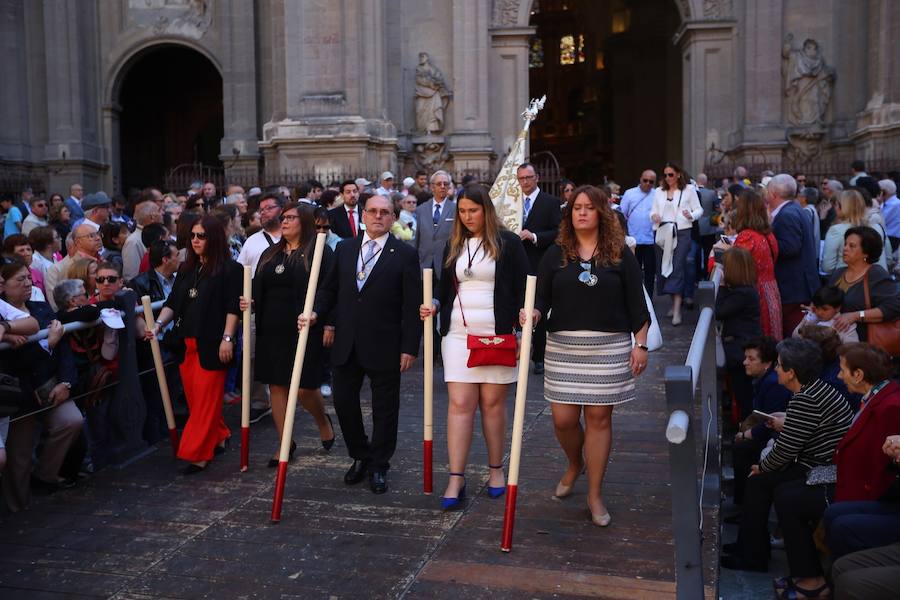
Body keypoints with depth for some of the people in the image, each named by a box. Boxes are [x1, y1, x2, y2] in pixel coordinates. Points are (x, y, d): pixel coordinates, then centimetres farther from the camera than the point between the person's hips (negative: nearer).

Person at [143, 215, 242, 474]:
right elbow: (173, 303, 15)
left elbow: (233, 307, -10)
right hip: (187, 343, 7)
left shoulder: (229, 269, -5)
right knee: (194, 398, 11)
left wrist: (227, 338, -17)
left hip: (211, 345, -7)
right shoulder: (186, 269, 15)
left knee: (206, 399, -3)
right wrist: (158, 324, -1)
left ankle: (198, 454, 3)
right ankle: (217, 438, 28)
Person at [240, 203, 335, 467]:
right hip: (272, 331, 6)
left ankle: (323, 421, 28)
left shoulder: (319, 253, -4)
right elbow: (257, 288, 18)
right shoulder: (269, 254, 15)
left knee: (304, 388, -4)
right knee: (276, 386, 8)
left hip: (304, 331, -6)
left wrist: (329, 325, -19)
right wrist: (248, 301, -3)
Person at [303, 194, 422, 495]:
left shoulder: (404, 254, -4)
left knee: (384, 408, 8)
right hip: (346, 344, 4)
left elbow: (412, 305, -6)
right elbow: (329, 289, 13)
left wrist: (409, 347, -10)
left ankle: (379, 466, 26)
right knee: (343, 402, 10)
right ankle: (360, 457, 32)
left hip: (384, 346, -4)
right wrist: (315, 312, -6)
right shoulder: (344, 248, 8)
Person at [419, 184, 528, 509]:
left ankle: (496, 470, 21)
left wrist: (524, 313, -18)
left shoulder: (508, 243, 0)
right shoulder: (453, 246, 13)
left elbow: (523, 287, 0)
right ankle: (456, 479, 0)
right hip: (458, 333, 3)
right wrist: (435, 305, 0)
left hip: (497, 334, -3)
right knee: (459, 403, -2)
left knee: (492, 402, 4)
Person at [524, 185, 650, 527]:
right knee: (563, 418, 0)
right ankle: (575, 463, 35)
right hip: (563, 345, 1)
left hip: (608, 346, -1)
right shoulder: (556, 254, 7)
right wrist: (532, 314, -19)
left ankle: (595, 495, 16)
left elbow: (636, 303, 3)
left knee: (598, 417, 2)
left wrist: (640, 344, -2)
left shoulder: (620, 254, 3)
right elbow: (542, 298, 3)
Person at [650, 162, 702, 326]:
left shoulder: (689, 189, 5)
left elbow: (699, 209, 3)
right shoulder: (659, 191, 14)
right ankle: (674, 303, 22)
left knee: (677, 268, -13)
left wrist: (691, 215, -19)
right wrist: (654, 216, -11)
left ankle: (677, 311, -17)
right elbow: (653, 211, 12)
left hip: (682, 232, -4)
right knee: (663, 268, 5)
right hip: (663, 234, 4)